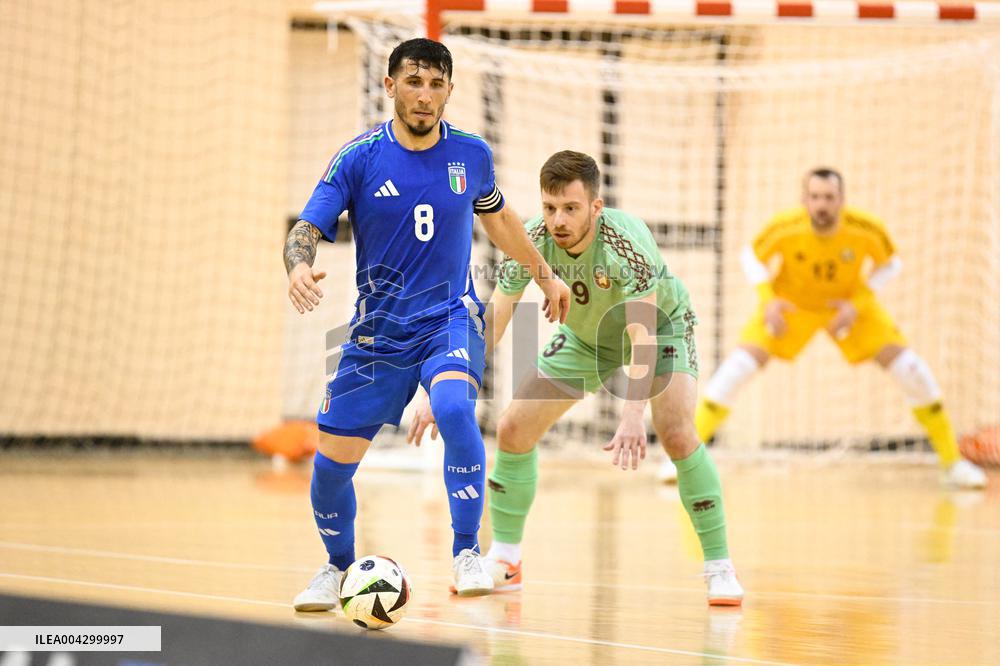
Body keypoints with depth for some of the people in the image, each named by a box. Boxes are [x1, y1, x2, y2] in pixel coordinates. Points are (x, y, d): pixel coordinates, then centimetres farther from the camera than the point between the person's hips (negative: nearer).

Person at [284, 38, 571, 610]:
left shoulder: (471, 154, -1)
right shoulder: (358, 159, -8)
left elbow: (497, 216, 20)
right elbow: (307, 229, -12)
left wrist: (545, 274, 28)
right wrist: (300, 267, -35)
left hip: (451, 317, -1)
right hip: (379, 327, 1)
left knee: (454, 407, -33)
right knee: (332, 463, 1)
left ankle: (468, 553, -25)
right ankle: (338, 568, 31)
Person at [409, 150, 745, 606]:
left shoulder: (627, 241, -37)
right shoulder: (531, 241, -25)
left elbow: (643, 334, -43)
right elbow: (490, 323, -19)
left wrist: (634, 413, -56)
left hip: (660, 328, -4)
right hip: (584, 337, 5)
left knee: (677, 435, -27)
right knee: (513, 429, -4)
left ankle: (720, 570, -14)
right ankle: (504, 561, 14)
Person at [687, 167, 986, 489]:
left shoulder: (868, 231, -30)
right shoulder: (784, 229, -30)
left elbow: (890, 264, -8)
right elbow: (751, 257, -8)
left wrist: (858, 305, -19)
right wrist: (767, 300, -22)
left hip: (849, 304, 1)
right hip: (791, 304, -1)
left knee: (908, 367, -12)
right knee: (741, 363, -19)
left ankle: (953, 462, 3)